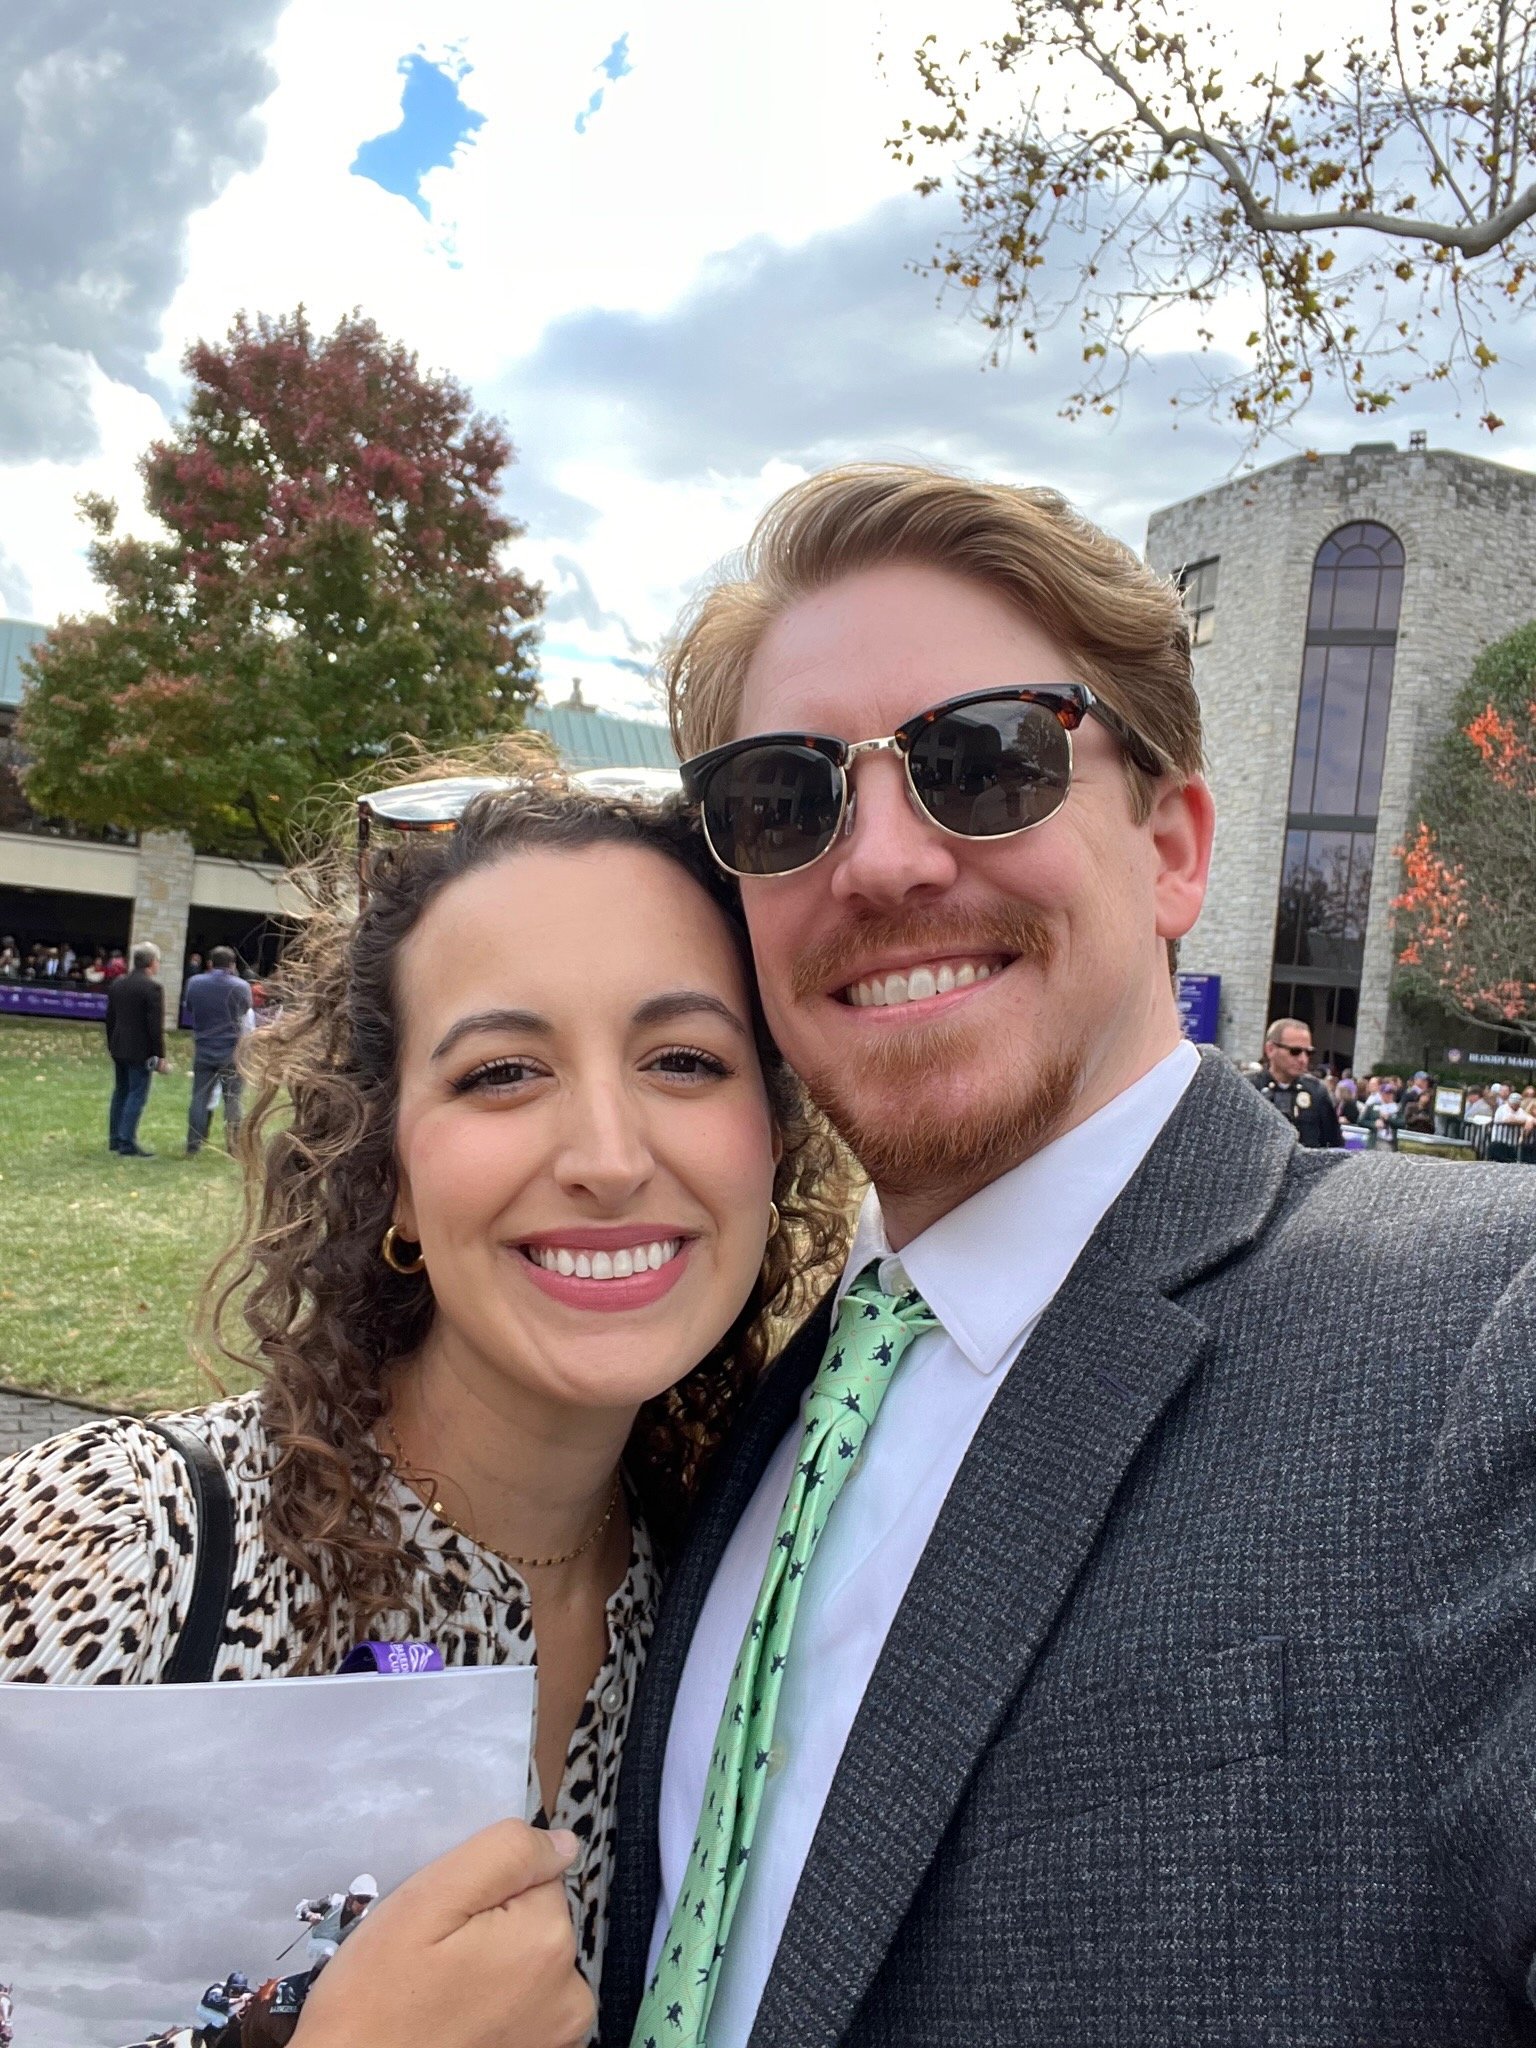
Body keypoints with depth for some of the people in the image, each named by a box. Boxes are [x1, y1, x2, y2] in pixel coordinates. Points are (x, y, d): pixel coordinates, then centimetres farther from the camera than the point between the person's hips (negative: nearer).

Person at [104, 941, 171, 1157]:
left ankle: (115, 1140, 23)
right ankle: (127, 1144, -5)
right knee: (137, 1095, -4)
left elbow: (110, 1018, 14)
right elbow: (156, 1026, -17)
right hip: (141, 1051, -8)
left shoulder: (118, 983, 8)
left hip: (119, 1048, 8)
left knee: (121, 1091, 16)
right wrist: (160, 1056, -12)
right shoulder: (153, 987, -15)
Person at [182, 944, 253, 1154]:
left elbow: (188, 1010, 15)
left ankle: (193, 1147, 4)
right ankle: (232, 1144, 5)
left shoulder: (194, 983, 0)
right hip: (231, 1052, -2)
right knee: (232, 1099, 6)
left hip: (203, 1051, 2)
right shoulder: (240, 987, -8)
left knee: (200, 1098, 6)